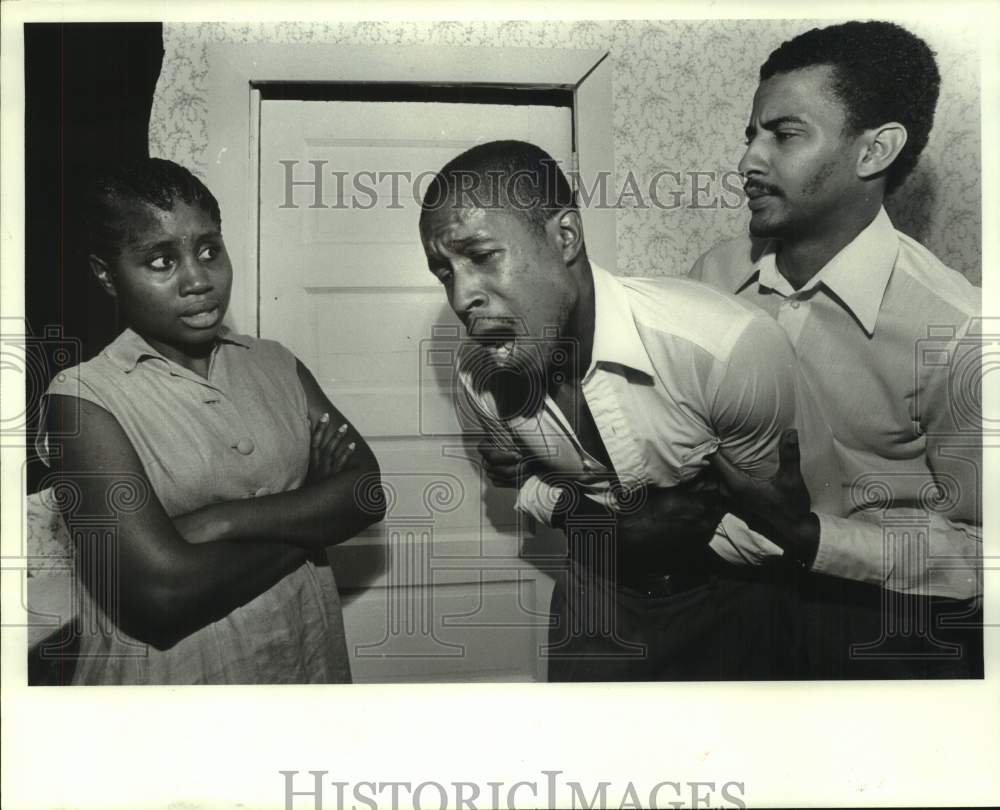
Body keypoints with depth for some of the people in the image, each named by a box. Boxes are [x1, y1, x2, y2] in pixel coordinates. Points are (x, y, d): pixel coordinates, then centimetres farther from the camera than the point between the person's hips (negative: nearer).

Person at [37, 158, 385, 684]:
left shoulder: (277, 364, 0)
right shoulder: (85, 399, -14)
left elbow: (367, 490, -10)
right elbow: (161, 591, -23)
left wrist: (223, 521, -21)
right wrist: (309, 519, -14)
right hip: (171, 671, -4)